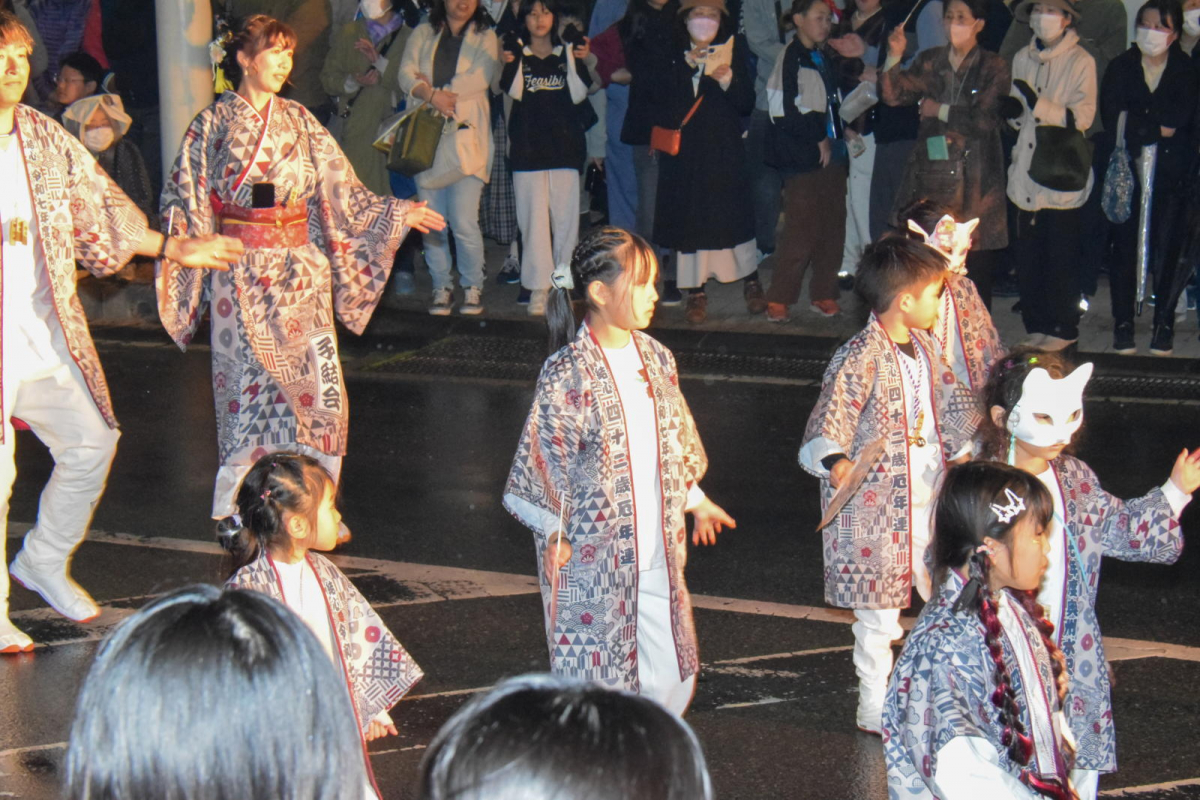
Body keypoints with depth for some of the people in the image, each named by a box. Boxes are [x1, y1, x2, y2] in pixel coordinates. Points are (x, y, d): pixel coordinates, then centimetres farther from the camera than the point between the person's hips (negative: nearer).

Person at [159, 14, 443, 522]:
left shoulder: (300, 122, 10)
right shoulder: (213, 123, 2)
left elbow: (341, 191, 11)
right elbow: (185, 198, 2)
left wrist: (397, 214, 5)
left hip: (299, 268, 3)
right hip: (241, 271, -3)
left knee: (313, 382, -4)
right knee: (247, 382, -2)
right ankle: (235, 512, 9)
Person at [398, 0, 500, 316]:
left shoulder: (485, 36, 12)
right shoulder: (423, 33, 16)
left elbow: (482, 76, -5)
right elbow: (406, 74, 2)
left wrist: (440, 91, -8)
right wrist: (432, 94, -16)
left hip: (466, 136, -2)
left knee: (464, 221, -10)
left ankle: (473, 287, 3)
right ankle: (441, 287, 11)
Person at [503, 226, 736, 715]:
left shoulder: (656, 359, 6)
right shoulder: (568, 372, -15)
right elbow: (544, 455, -11)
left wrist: (696, 502, 24)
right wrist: (552, 535, -12)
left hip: (655, 552, 6)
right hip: (591, 557, -6)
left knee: (672, 673, 10)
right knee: (593, 674, 1)